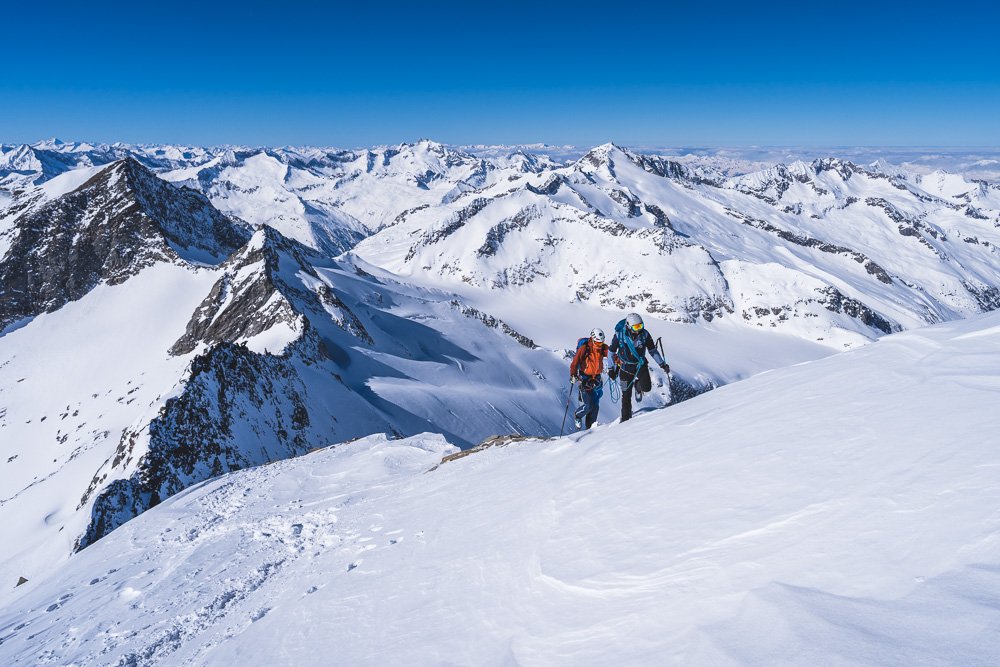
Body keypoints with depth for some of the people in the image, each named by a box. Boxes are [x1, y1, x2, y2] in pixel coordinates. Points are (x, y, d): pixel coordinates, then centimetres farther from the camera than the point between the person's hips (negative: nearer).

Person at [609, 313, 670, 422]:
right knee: (626, 396, 1)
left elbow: (652, 350, 2)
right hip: (626, 367, -1)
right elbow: (612, 352, -5)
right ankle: (626, 419, 19)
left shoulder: (645, 334, -12)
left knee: (646, 387, -19)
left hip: (641, 365, 1)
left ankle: (637, 386, 18)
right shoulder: (619, 334, -17)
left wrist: (662, 364, 0)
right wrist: (612, 368, -4)